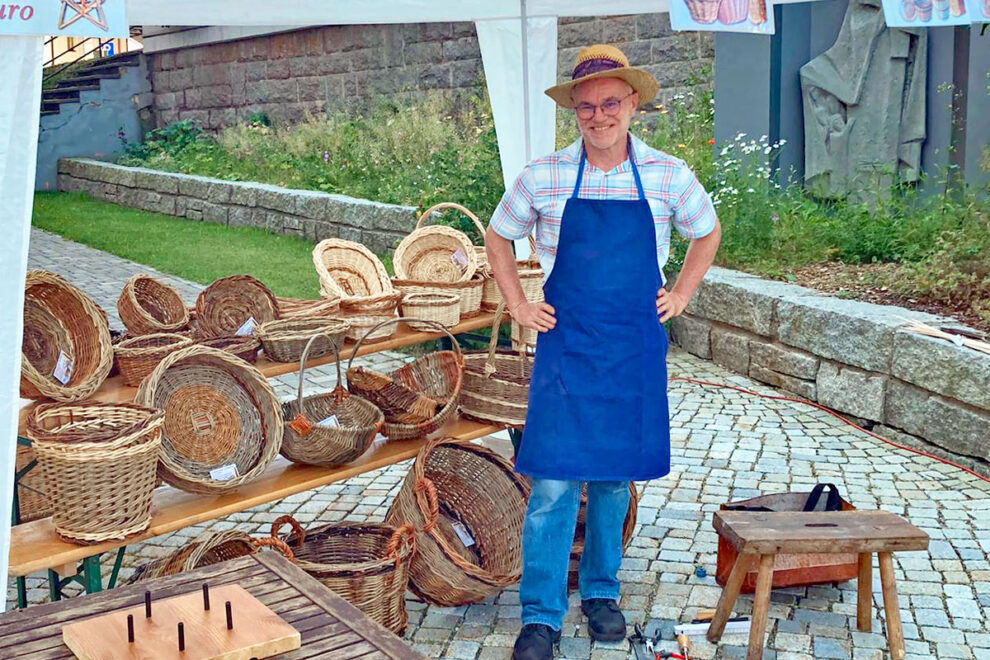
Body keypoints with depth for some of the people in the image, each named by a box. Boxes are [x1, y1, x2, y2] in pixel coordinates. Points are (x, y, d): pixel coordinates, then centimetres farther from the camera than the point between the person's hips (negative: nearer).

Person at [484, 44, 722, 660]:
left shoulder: (669, 176, 0)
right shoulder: (543, 177, -2)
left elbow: (708, 232, 18)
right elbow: (498, 237, 14)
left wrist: (680, 295, 9)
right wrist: (518, 306, 6)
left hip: (637, 347, 2)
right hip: (565, 344, -1)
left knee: (615, 477, 12)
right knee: (553, 480, -5)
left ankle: (602, 591, 30)